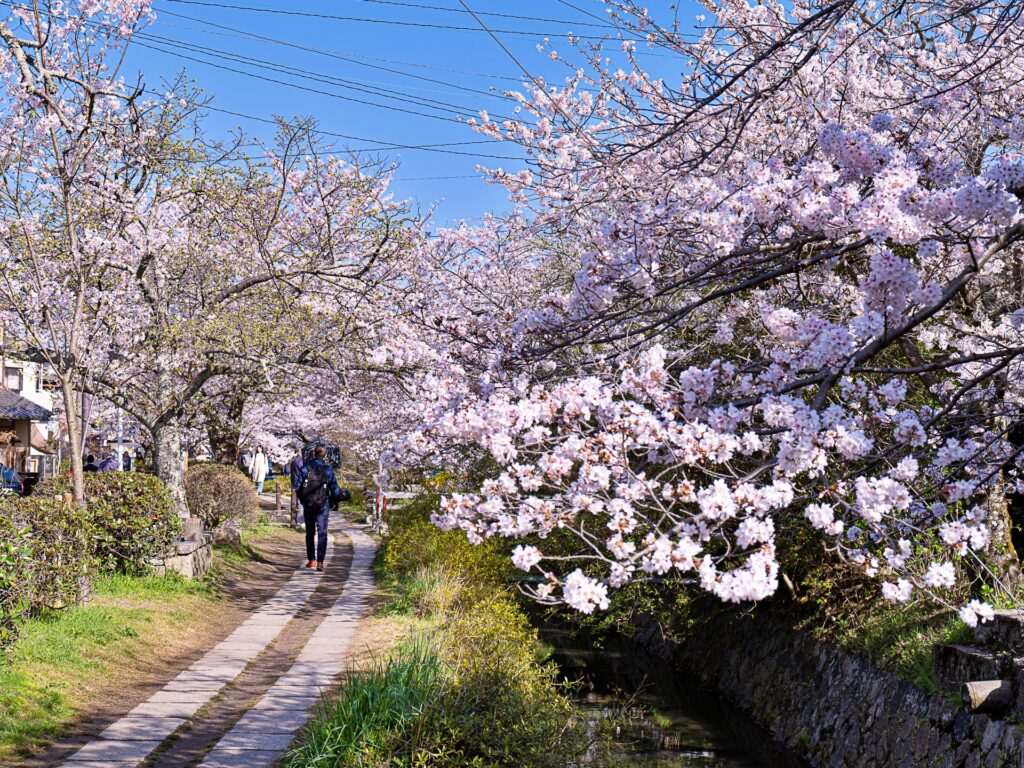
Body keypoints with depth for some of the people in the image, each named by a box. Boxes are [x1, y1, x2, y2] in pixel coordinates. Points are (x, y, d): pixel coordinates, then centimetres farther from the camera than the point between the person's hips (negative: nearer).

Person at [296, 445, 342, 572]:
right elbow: (334, 488, -6)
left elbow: (298, 486, 0)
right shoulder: (328, 469, -5)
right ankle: (320, 562, -14)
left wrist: (302, 500, 14)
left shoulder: (304, 468, -2)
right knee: (322, 533, -3)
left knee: (309, 533, 15)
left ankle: (311, 561, 19)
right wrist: (334, 502, 9)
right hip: (323, 505, -2)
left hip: (308, 505, 2)